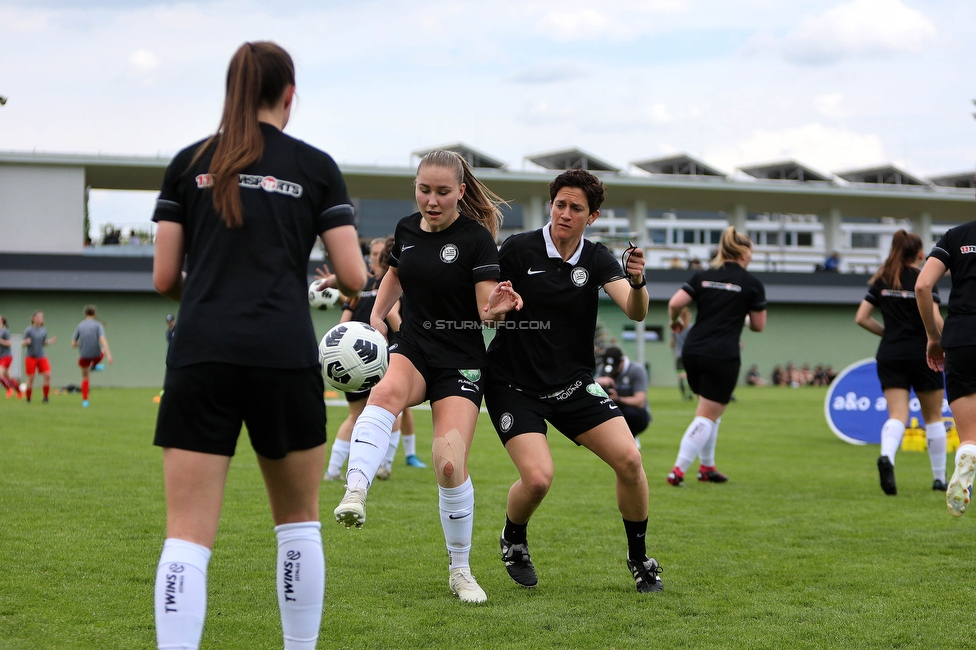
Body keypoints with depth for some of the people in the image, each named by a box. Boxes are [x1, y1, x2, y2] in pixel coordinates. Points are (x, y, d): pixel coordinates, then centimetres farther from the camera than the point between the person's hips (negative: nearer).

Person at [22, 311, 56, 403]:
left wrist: (50, 341, -2)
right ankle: (28, 399, 13)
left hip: (42, 357, 4)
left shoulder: (44, 330, 8)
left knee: (47, 375, -11)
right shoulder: (29, 330, -6)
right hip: (30, 357, -4)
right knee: (30, 378, -2)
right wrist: (26, 342, -25)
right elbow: (22, 343, -3)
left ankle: (46, 398, -3)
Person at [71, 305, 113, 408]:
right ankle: (93, 366, 21)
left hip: (84, 356, 2)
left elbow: (73, 344, 4)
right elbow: (102, 339, -19)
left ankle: (85, 401, 7)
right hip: (96, 355, -2)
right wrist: (108, 355, -25)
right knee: (104, 350, 35)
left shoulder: (80, 326, 4)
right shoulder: (98, 325, -4)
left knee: (85, 377, 17)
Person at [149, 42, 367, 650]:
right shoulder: (315, 166, 7)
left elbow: (164, 276, 9)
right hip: (285, 359, 0)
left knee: (187, 537, -4)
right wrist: (337, 278, 27)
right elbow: (353, 276, 3)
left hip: (200, 357, 1)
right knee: (299, 520, 19)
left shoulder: (189, 163, 11)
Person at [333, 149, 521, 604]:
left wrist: (495, 307, -35)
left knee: (450, 465, -15)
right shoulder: (407, 228, 5)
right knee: (387, 391, -35)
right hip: (410, 349, 3)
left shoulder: (476, 238, -8)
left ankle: (460, 571, 5)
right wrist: (376, 318, 13)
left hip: (460, 361, -3)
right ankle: (354, 493, -52)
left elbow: (487, 308, -13)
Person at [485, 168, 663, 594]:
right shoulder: (519, 249, -9)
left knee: (628, 458, -12)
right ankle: (513, 540, 15)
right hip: (514, 384, -3)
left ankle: (639, 559, 10)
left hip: (572, 383, 3)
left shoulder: (597, 260, 0)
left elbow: (635, 312, -13)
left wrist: (637, 283, -35)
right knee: (538, 478, -20)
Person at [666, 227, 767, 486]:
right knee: (707, 416, 0)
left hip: (693, 351, 5)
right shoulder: (752, 283, 1)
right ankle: (678, 470, -10)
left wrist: (676, 321, 16)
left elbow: (674, 303, -4)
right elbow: (759, 325, 6)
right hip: (723, 357, -5)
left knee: (708, 411, 23)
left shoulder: (702, 277, 9)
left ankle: (706, 466, 27)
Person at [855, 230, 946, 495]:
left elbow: (861, 318, 5)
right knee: (933, 417, 13)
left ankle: (887, 456, -34)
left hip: (889, 356, 3)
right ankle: (939, 478, 18)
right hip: (921, 355, -3)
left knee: (897, 416, -2)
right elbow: (934, 320, -18)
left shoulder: (881, 281, 7)